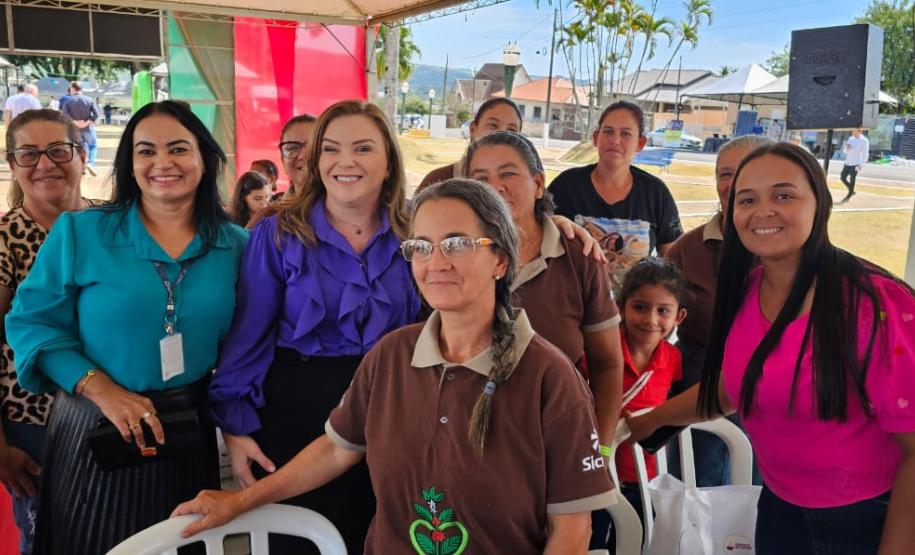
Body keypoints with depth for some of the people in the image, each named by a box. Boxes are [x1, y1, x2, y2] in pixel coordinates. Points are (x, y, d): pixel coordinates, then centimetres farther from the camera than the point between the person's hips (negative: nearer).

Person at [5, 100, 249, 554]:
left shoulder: (236, 244, 1)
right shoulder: (80, 232, -7)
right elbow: (31, 322, -7)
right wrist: (103, 391, -17)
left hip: (189, 432, 2)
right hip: (96, 431, -2)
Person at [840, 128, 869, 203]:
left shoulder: (864, 141, -8)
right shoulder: (851, 139, 10)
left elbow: (865, 154, -10)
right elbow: (845, 151, 17)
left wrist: (861, 165, -16)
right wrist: (846, 147, -6)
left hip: (855, 164, -7)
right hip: (847, 162, 7)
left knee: (852, 180, -3)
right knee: (842, 178, 7)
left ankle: (848, 196, 7)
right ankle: (851, 191, 26)